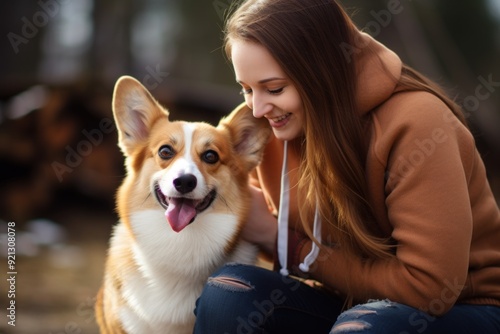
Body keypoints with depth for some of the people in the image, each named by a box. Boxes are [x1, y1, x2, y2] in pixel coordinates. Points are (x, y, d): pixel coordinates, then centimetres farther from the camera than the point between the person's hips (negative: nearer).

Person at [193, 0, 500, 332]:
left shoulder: (412, 122, -22)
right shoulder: (273, 126, -4)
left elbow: (427, 286, -23)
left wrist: (288, 246, -18)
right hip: (349, 304, 6)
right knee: (227, 292, -19)